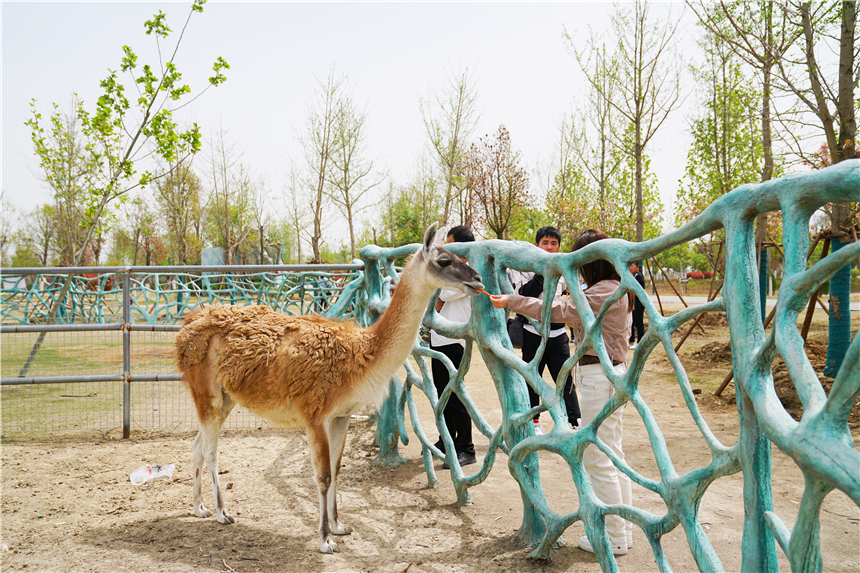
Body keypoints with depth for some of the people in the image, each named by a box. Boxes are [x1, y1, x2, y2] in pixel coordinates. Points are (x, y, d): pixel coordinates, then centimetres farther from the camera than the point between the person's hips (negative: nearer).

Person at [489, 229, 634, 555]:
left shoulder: (604, 291, -18)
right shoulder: (617, 289, 13)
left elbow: (557, 311, -21)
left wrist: (511, 301, -14)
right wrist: (576, 320, 22)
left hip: (600, 377, -11)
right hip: (612, 373, 11)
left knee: (597, 459, -1)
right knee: (613, 456, 17)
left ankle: (613, 538, 10)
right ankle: (623, 528, 27)